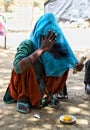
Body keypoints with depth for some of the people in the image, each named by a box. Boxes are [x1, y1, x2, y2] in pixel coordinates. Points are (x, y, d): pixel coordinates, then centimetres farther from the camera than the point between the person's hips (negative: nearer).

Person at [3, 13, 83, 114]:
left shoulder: (53, 47, -12)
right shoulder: (27, 45, -27)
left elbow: (65, 59, 4)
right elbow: (17, 68, -44)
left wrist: (75, 65, -19)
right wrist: (41, 49, -46)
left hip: (40, 84, 5)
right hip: (22, 85, -5)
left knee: (62, 65, -8)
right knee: (29, 64, -33)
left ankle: (46, 95, 5)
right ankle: (23, 98, -11)